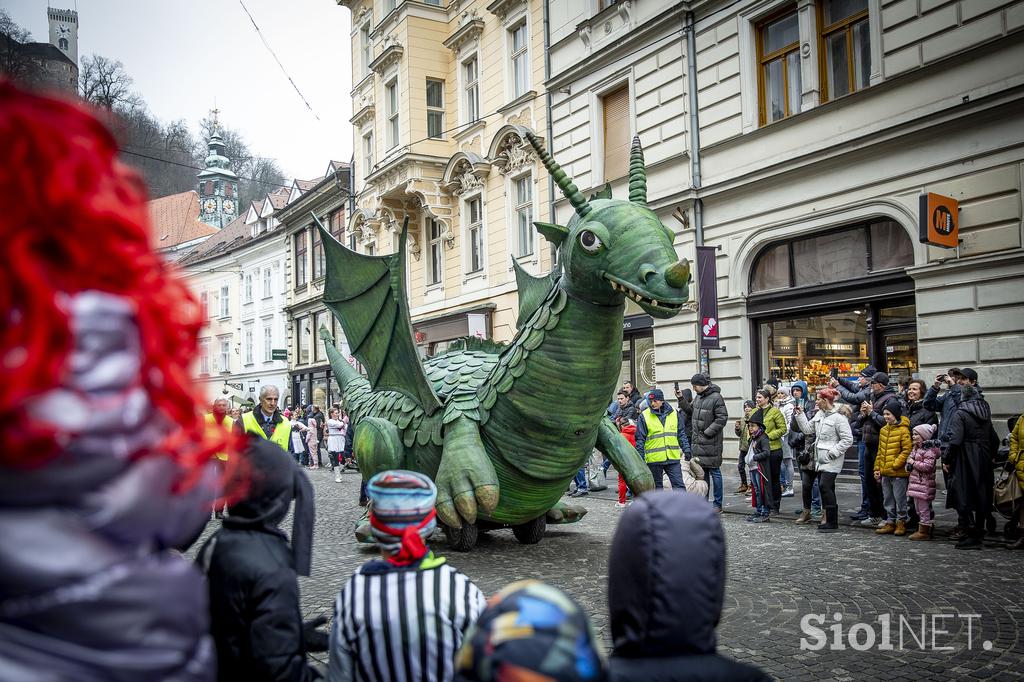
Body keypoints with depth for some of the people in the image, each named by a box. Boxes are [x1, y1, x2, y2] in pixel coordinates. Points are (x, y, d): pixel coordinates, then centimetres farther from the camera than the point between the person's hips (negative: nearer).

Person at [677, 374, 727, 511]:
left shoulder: (716, 398, -13)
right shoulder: (698, 397, 12)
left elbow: (722, 418, -17)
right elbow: (690, 411, 22)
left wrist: (707, 432, -17)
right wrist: (681, 399, 11)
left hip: (711, 442, -8)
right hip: (697, 442, 8)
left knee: (714, 472, 0)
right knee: (701, 472, 14)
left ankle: (718, 504, 7)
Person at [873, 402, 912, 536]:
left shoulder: (903, 430, -12)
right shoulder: (883, 430, 13)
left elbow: (907, 450, -15)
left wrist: (895, 464, -18)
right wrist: (877, 468, 13)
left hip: (898, 472, -8)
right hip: (885, 472, 8)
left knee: (900, 499, 2)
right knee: (888, 499, 13)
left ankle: (901, 523, 13)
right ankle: (890, 522, 22)